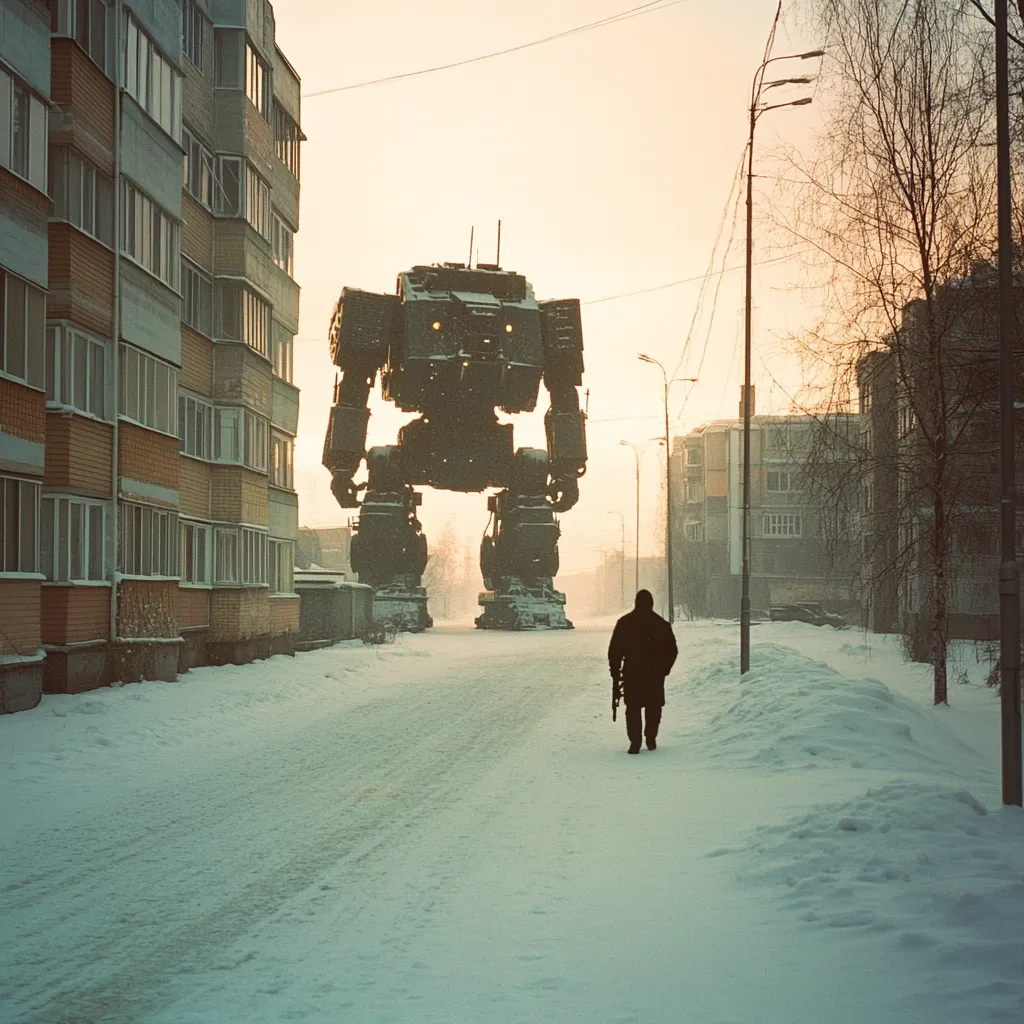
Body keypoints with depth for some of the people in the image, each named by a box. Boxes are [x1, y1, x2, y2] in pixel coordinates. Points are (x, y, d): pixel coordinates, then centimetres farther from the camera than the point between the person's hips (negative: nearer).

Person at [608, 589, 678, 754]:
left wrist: (615, 670, 6)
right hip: (655, 673, 1)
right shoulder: (661, 624, 3)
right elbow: (672, 650, 7)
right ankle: (651, 739, 13)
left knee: (633, 708, 3)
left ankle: (635, 742, -6)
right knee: (654, 707, 15)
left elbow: (614, 649, -3)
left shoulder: (624, 623, -1)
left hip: (632, 673, -1)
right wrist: (664, 669, 18)